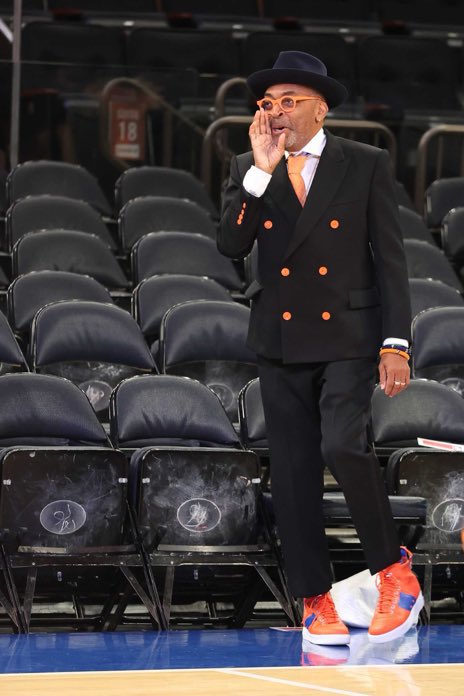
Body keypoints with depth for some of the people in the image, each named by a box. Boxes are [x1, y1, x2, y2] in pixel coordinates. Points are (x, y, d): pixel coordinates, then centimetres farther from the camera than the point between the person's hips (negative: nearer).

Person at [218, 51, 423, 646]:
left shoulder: (366, 166, 0)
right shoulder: (248, 171, 6)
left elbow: (389, 258, -2)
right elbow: (231, 245, -8)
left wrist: (396, 344, -9)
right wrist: (262, 170, -16)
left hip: (347, 336, -3)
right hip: (280, 343, 4)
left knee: (343, 447, -24)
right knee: (293, 476, 4)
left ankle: (394, 573, -5)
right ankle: (316, 603, 15)